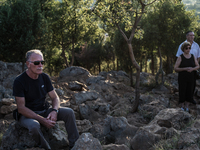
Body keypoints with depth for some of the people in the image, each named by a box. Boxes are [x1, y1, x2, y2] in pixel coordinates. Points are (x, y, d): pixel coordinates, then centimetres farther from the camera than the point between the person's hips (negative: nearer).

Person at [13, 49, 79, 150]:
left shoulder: (44, 77, 1)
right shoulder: (19, 81, -17)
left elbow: (55, 97, 7)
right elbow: (21, 108, -20)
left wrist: (54, 111, -18)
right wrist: (42, 120, -28)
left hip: (44, 111, 6)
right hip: (27, 115, -6)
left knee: (69, 112, -13)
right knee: (34, 125, -39)